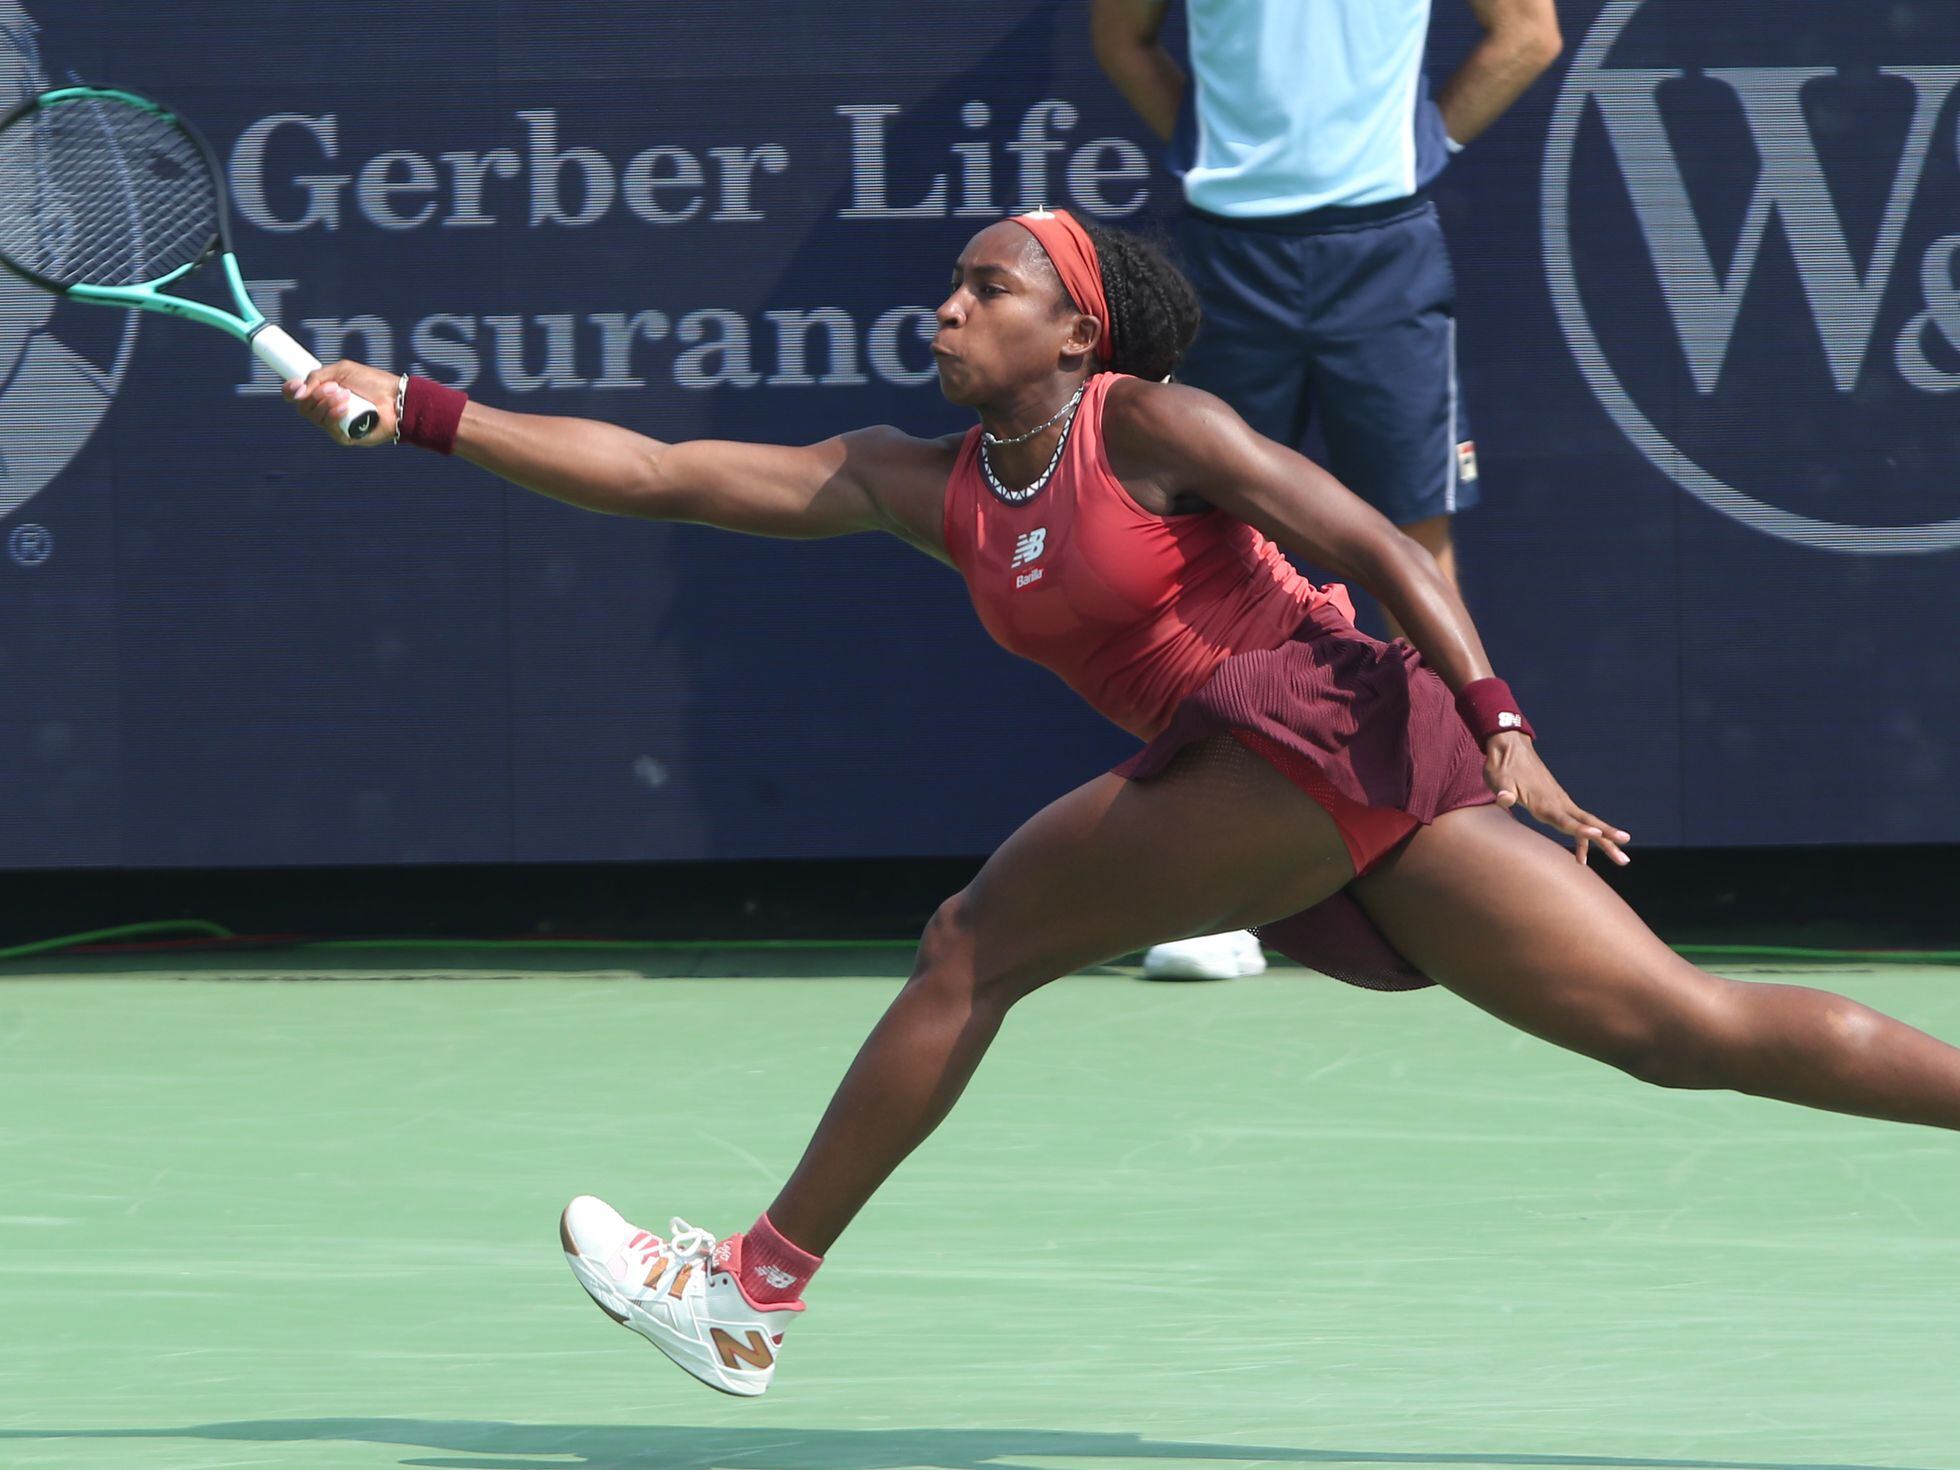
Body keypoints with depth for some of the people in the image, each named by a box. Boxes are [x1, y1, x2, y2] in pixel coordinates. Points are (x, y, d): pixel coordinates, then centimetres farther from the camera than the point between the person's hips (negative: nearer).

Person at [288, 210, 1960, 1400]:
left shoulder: (1148, 428, -3)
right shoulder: (924, 487, 17)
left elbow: (1378, 544, -9)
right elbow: (664, 476, 15)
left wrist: (1504, 730, -20)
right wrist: (420, 413, 9)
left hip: (1327, 716, -8)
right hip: (1308, 813, 8)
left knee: (980, 941, -5)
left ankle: (760, 1285, 2)